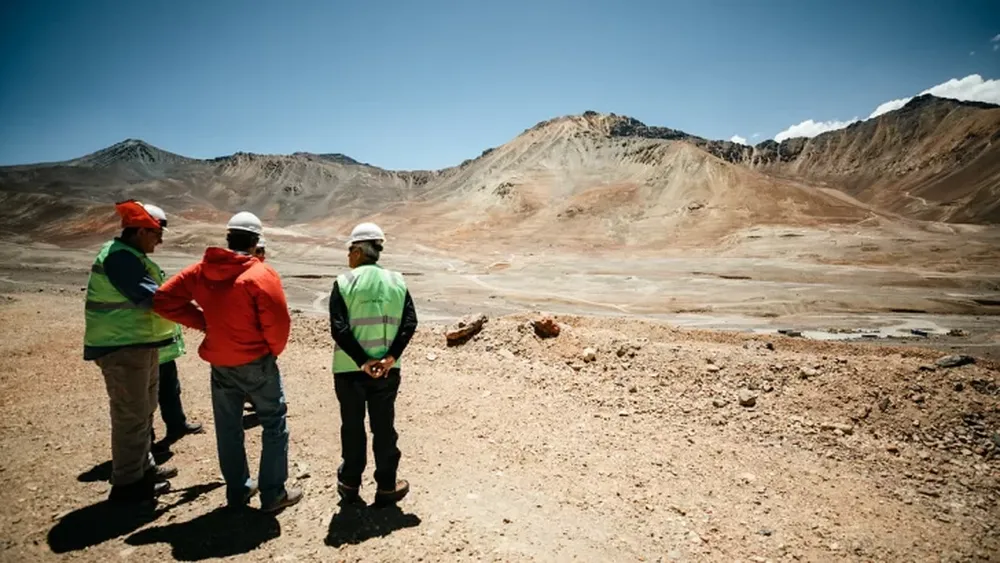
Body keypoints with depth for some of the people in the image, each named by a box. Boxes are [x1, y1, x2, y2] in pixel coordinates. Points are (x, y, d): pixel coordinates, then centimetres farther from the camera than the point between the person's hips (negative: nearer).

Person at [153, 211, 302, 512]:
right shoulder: (262, 274, -17)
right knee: (274, 424, 8)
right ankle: (273, 493, 11)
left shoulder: (200, 271, 0)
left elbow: (163, 300, 2)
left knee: (228, 427, 17)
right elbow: (278, 322, -20)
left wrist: (203, 322, 5)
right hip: (256, 362, -5)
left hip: (219, 362, 5)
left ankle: (238, 490, 29)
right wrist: (274, 350, -1)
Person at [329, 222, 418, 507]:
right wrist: (391, 357, -13)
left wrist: (362, 362, -14)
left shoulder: (344, 282, -7)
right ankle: (386, 488, 20)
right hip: (387, 370, 2)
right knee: (384, 426, 12)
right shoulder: (397, 281, 1)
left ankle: (350, 484, 28)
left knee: (352, 427, 14)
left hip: (349, 369, -2)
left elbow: (339, 328, -16)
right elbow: (409, 322, -8)